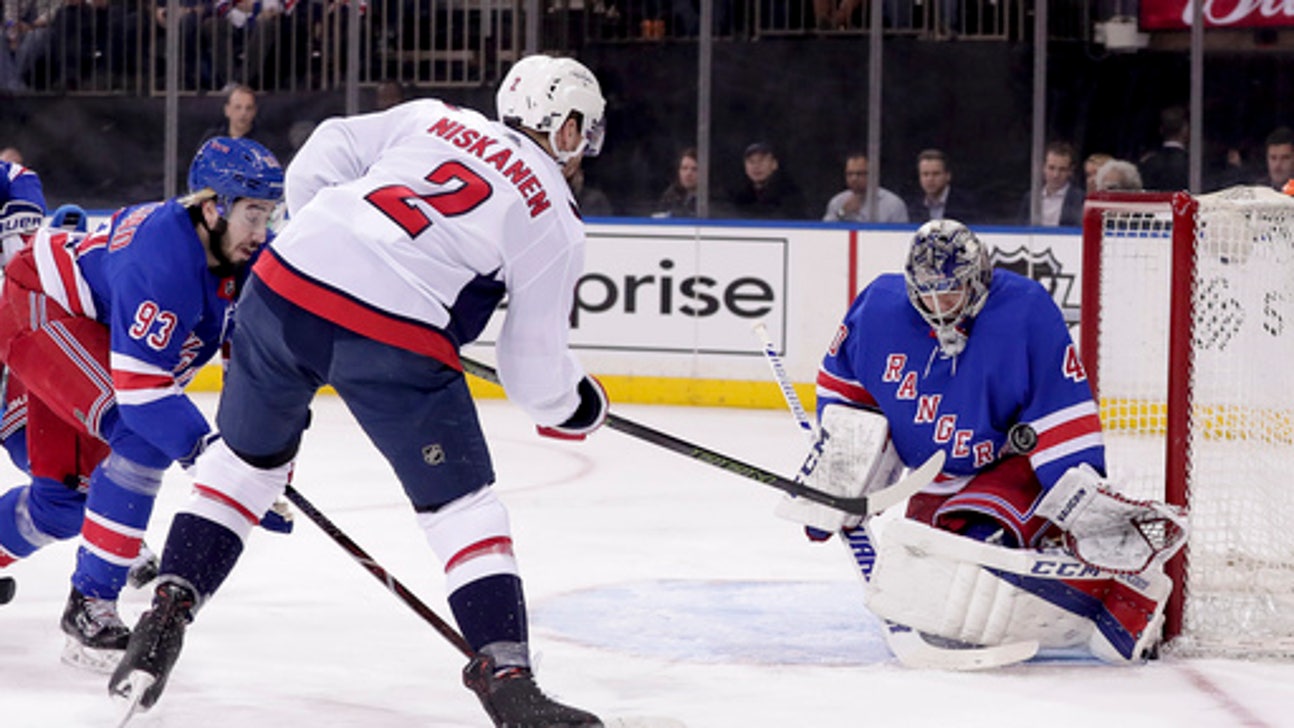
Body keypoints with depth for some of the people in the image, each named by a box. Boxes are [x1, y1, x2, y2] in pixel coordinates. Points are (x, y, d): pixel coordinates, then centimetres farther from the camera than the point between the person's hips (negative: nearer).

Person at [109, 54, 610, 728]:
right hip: (394, 339, -4)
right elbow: (533, 369, 9)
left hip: (287, 286, 4)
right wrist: (580, 406, 29)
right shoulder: (554, 219, 10)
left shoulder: (433, 117, 21)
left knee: (245, 462, 24)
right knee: (462, 506, 7)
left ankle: (167, 613, 16)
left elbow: (317, 163, 15)